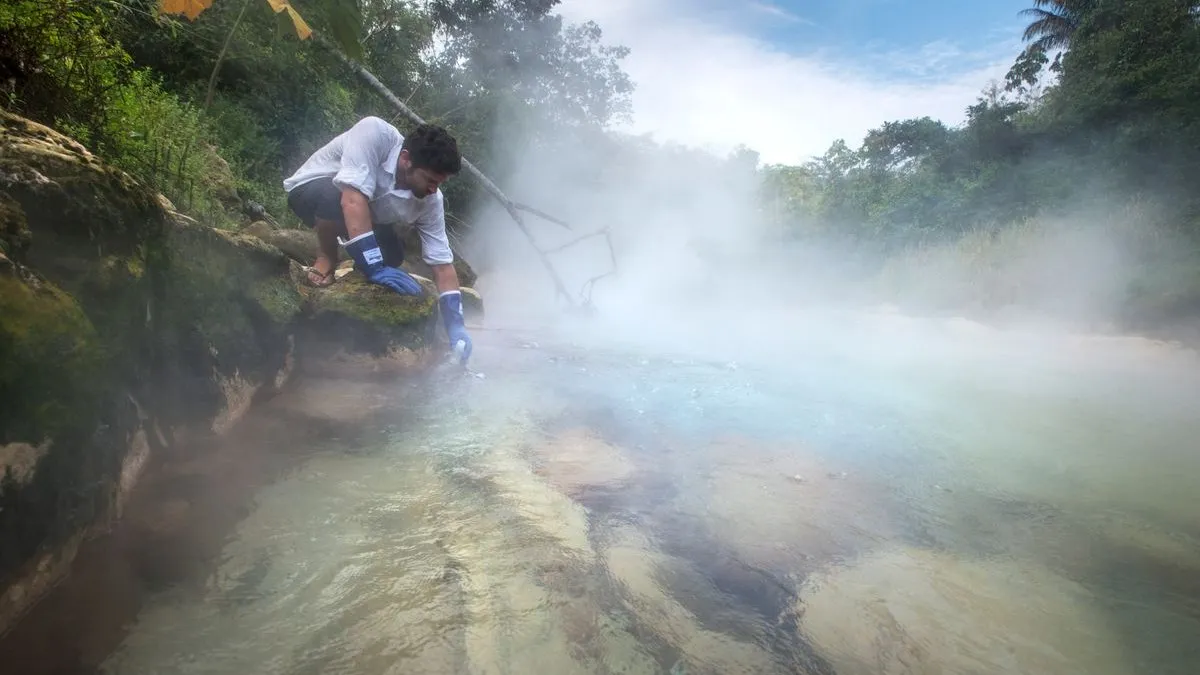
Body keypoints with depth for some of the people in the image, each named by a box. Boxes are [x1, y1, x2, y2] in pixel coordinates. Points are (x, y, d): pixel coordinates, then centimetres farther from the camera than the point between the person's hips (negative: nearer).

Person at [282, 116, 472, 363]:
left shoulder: (430, 200, -22)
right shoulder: (374, 133, -37)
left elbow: (443, 265, -21)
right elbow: (352, 200, -46)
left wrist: (456, 325, -31)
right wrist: (374, 267, -49)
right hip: (310, 189, -5)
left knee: (393, 256, -20)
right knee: (334, 195, -38)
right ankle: (326, 258, -10)